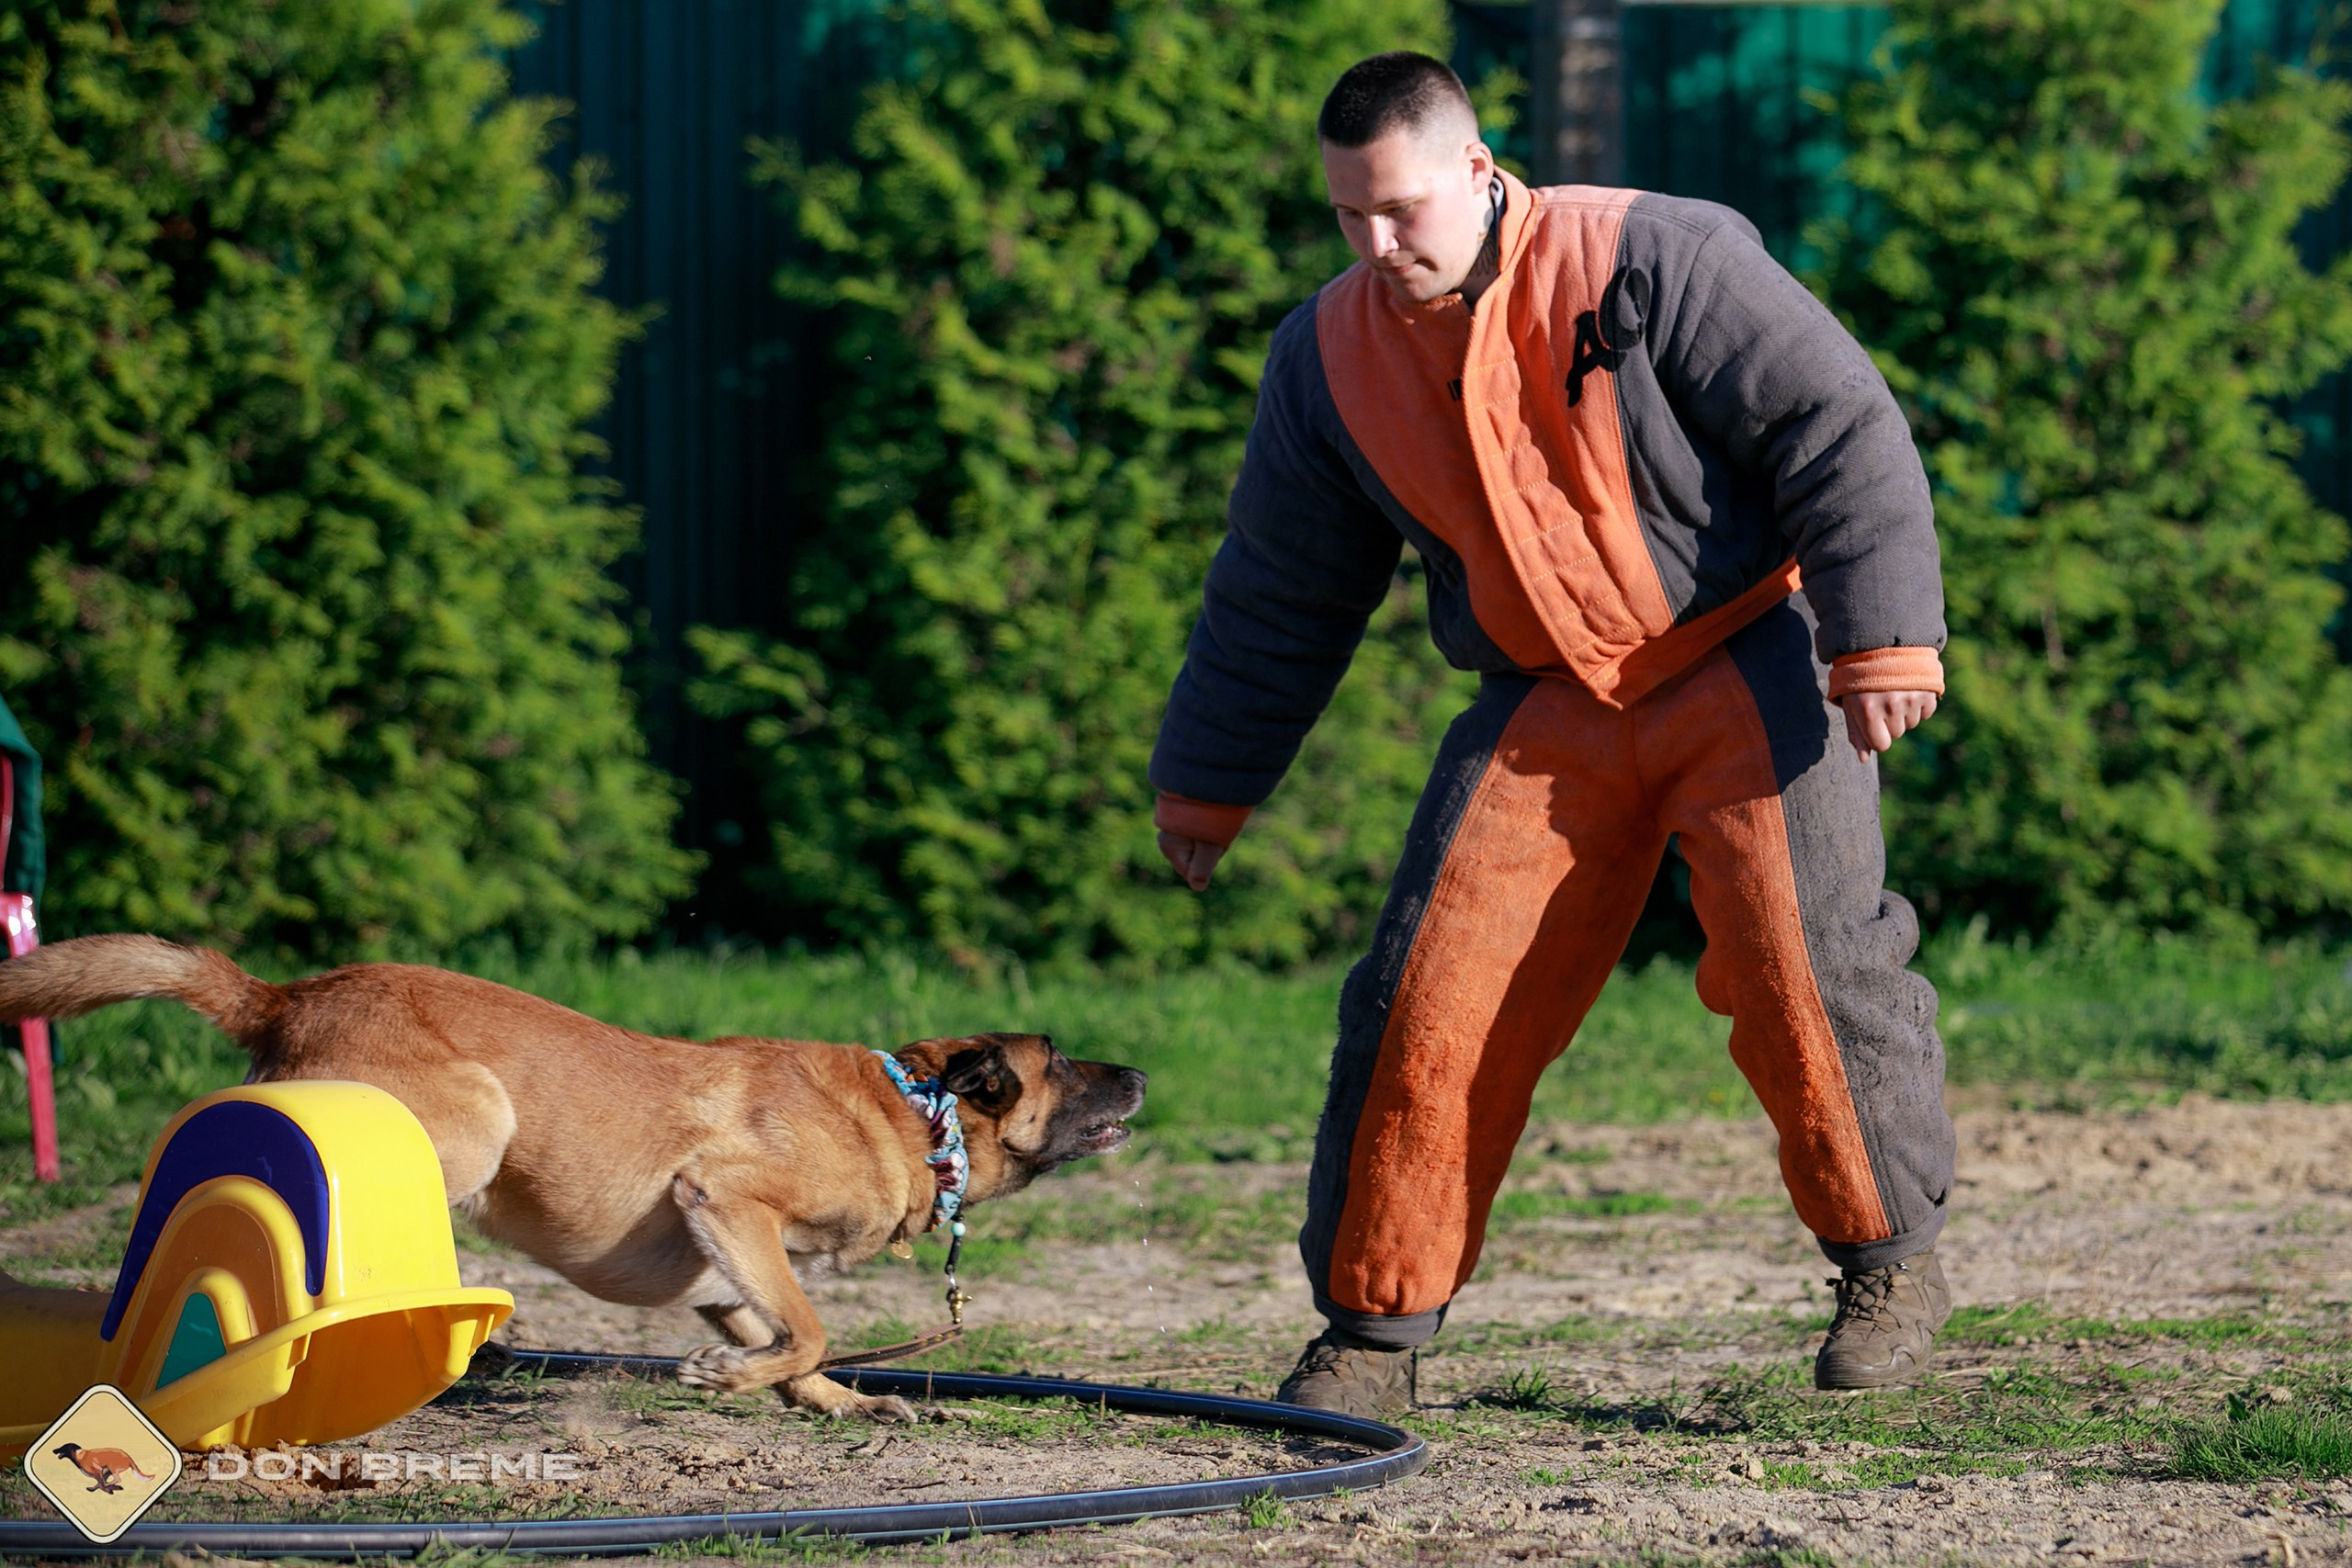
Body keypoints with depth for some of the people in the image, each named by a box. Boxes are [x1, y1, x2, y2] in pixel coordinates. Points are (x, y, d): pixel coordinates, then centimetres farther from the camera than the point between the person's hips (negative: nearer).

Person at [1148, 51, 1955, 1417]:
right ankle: (1376, 1328, 5)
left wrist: (1884, 638, -19)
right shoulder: (1334, 358, 1)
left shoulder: (1655, 261, -15)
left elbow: (1838, 424, -13)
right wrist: (1207, 784, 17)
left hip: (1747, 657, -4)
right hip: (1549, 706, 4)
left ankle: (1894, 1263, 6)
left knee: (1806, 962, -16)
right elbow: (1277, 592, 13)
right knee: (1432, 997, -6)